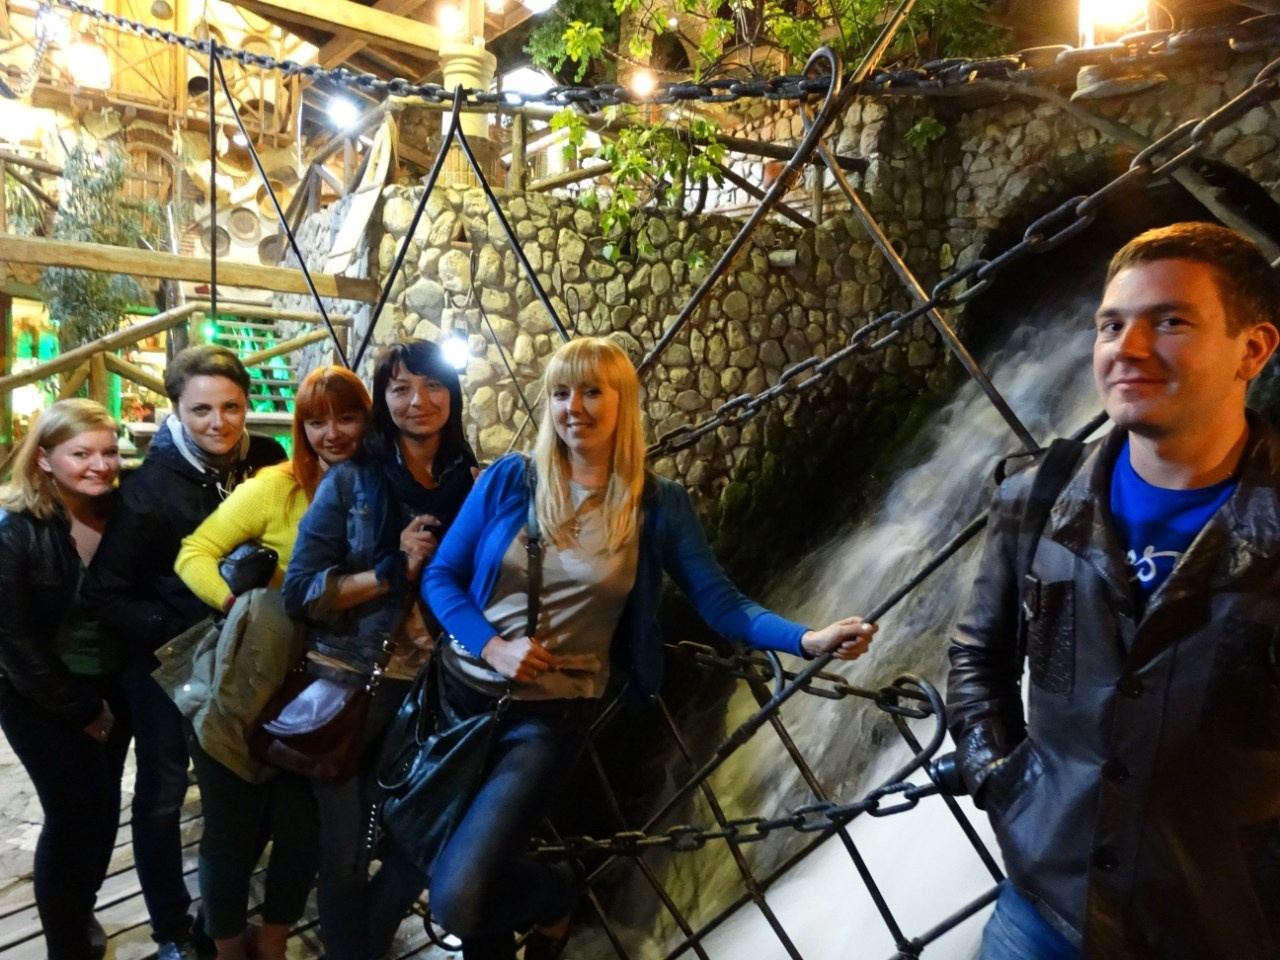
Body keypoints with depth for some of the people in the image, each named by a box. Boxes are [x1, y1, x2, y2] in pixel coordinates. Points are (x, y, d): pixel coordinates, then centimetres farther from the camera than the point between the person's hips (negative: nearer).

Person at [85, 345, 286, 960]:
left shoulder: (268, 463, -8)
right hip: (166, 663, -3)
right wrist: (178, 632, -21)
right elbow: (105, 594, -14)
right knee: (162, 797, 11)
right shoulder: (149, 487, -17)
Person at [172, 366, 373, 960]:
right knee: (233, 833, 12)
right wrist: (241, 606, -28)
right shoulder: (274, 487, -13)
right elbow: (194, 554, -15)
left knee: (304, 832, 15)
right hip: (251, 692, -3)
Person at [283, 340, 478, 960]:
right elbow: (300, 590, -11)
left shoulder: (475, 484, 0)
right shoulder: (350, 480, -7)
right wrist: (395, 569, -20)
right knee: (344, 850, 11)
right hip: (348, 684, -2)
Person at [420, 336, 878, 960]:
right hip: (460, 688, 3)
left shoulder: (658, 504, -6)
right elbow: (439, 576, 1)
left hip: (549, 711, -2)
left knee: (457, 898, -14)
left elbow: (719, 602, -7)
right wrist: (492, 646, -15)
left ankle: (552, 895, 19)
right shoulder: (509, 479, -5)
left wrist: (807, 639, -21)